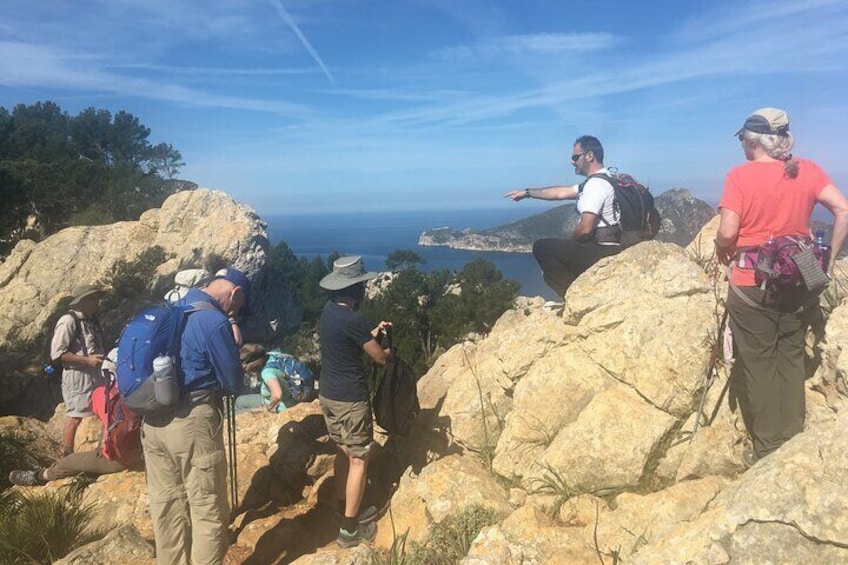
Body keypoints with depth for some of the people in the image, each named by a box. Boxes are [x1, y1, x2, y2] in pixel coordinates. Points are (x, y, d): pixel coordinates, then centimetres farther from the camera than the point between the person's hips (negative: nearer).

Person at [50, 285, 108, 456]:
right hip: (78, 376, -8)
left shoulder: (91, 320, 11)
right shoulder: (68, 321, -14)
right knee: (74, 417, 0)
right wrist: (87, 360, -21)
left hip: (96, 374, 8)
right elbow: (57, 354, -19)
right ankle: (68, 456, 12)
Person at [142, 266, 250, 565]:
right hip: (192, 422, -8)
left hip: (152, 419, 9)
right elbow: (234, 383, -10)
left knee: (165, 501, 19)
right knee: (208, 509, 5)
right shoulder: (215, 321, -16)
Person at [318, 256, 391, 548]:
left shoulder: (329, 310, 2)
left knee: (344, 452, 22)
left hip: (327, 394, 9)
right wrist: (390, 349, 8)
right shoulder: (353, 320, -24)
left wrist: (372, 332, 14)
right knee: (359, 459, 5)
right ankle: (349, 528, 13)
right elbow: (380, 358, -13)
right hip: (350, 398, -9)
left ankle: (345, 510, 35)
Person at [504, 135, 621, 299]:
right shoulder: (601, 180, 15)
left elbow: (585, 228, -26)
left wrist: (571, 242, -4)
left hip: (601, 251, -10)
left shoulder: (596, 184, -18)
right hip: (609, 248, 10)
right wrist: (527, 192, 22)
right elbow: (561, 192, 21)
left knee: (541, 247, -4)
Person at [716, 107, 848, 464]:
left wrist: (723, 255, 5)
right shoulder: (807, 171, 3)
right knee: (791, 360, 15)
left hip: (751, 283, -4)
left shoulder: (740, 175, -10)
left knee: (757, 364, 6)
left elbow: (728, 232, -15)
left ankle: (767, 451, 14)